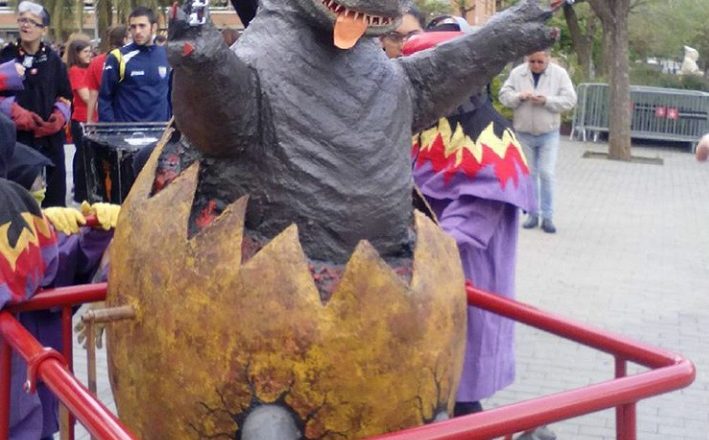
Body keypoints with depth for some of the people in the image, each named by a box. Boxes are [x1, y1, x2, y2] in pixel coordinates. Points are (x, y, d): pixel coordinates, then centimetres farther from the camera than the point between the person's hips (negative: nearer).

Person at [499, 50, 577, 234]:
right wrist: (519, 96, -21)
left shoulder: (559, 73, -4)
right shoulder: (517, 73, 0)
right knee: (528, 175, 8)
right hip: (523, 134, 2)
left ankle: (547, 216, 2)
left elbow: (569, 100, -9)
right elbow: (504, 95, -1)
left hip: (548, 134, -2)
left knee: (547, 174, -5)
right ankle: (532, 214, 18)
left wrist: (547, 100, -22)